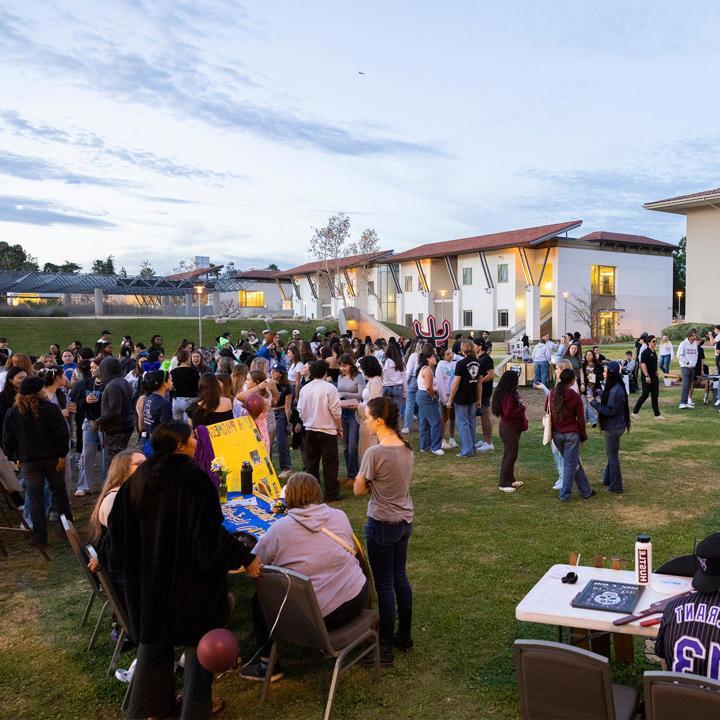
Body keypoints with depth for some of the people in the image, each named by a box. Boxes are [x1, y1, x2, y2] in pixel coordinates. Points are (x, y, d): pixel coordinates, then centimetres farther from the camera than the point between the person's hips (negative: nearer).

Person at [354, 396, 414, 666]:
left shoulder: (375, 453, -23)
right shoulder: (406, 447, 0)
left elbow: (358, 490, -11)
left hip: (382, 524, -8)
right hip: (404, 520, 8)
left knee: (384, 584, 3)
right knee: (400, 577, 19)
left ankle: (385, 647, 15)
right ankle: (405, 635, 33)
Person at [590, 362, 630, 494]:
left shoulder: (616, 390, -26)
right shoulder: (612, 387, 5)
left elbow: (610, 411, -26)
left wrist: (595, 403, -21)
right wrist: (599, 394, 7)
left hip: (614, 428, -10)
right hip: (612, 426, 10)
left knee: (613, 456, 2)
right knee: (610, 454, 22)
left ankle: (616, 487, 14)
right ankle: (608, 479, 38)